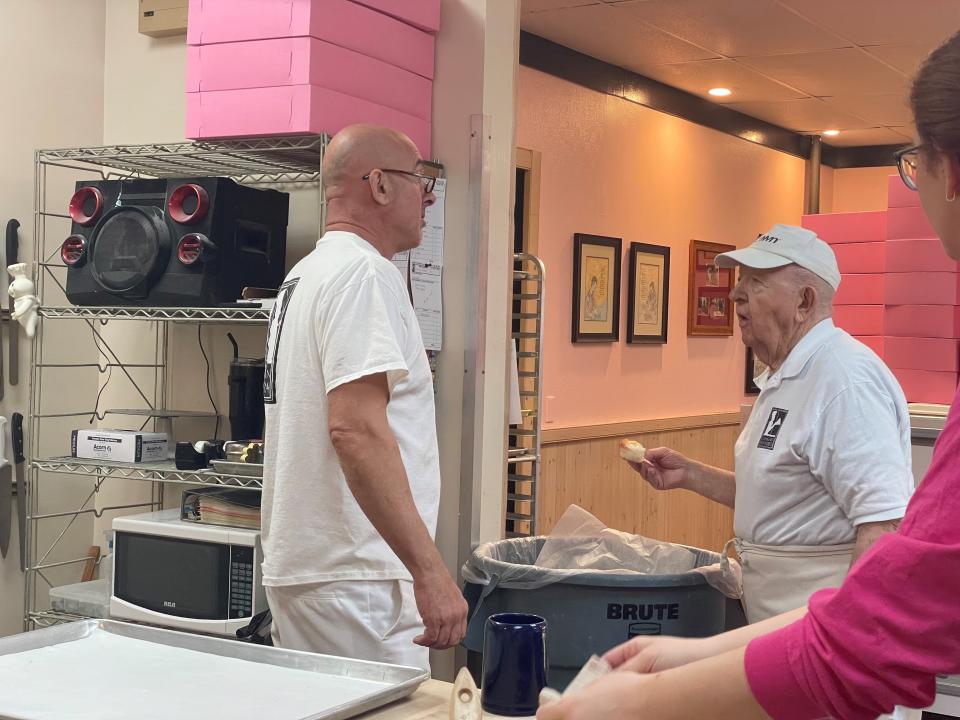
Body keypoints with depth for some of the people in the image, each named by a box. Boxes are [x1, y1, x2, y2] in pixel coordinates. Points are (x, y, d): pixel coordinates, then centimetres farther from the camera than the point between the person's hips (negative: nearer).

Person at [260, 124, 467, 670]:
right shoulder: (364, 271, -13)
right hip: (355, 580, -10)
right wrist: (430, 570, -25)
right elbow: (356, 428, -24)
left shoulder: (305, 275, 18)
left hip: (299, 566, 10)